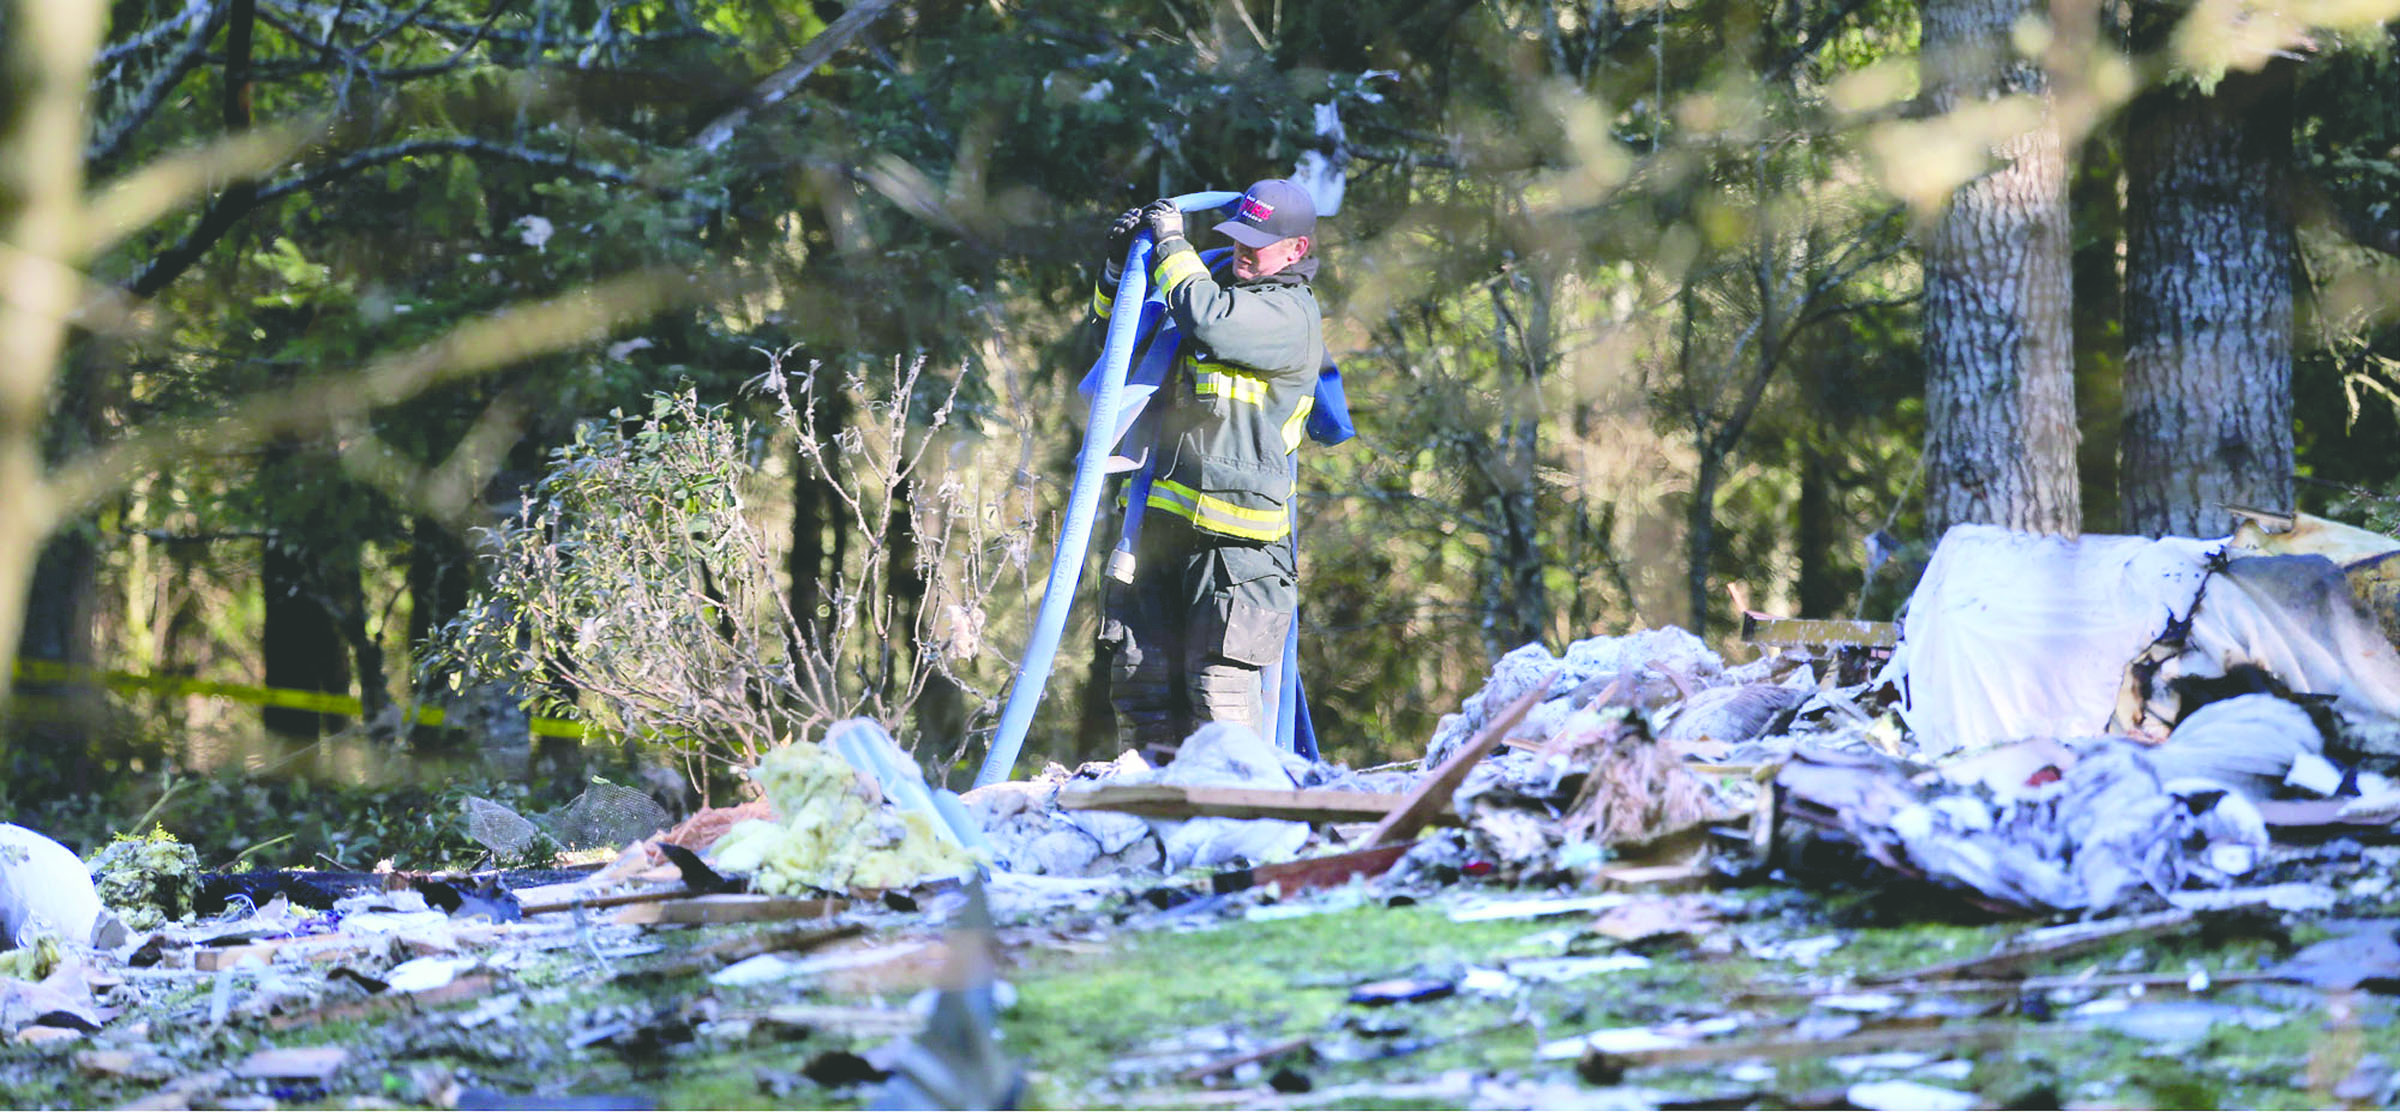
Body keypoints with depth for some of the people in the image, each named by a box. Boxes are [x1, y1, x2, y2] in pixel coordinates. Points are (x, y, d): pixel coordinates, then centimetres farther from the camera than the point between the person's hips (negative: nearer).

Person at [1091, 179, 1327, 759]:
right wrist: (1122, 261, 11)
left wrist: (1171, 245, -11)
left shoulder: (1291, 315, -6)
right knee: (1141, 673, 7)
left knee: (1218, 679, -12)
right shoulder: (1224, 289, 20)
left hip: (1235, 535, -8)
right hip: (1167, 516, 8)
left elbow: (1209, 320, -25)